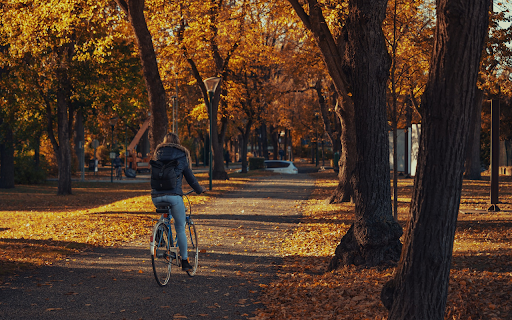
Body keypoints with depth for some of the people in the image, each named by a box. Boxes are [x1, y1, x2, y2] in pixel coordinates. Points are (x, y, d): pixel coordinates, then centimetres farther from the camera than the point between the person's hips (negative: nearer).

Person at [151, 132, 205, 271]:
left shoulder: (157, 154, 17)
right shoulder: (182, 156, 9)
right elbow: (190, 177, 13)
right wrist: (199, 189, 31)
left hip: (156, 196, 3)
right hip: (173, 195, -3)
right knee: (180, 227, 6)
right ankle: (184, 261, 7)